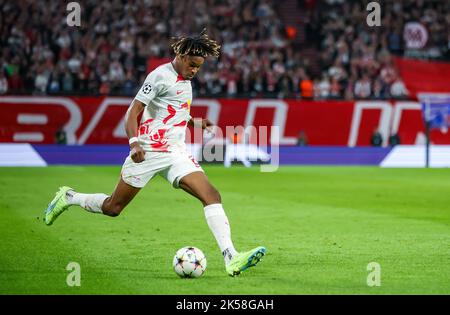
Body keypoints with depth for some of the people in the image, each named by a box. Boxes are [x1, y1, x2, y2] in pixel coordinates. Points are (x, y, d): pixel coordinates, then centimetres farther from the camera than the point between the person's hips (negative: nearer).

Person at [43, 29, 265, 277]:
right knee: (112, 208, 3)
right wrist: (134, 143, -26)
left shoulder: (185, 80, 16)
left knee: (211, 196, -13)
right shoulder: (161, 75, -9)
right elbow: (132, 112, -13)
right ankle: (68, 198, 30)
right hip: (148, 151, -7)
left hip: (176, 154, 7)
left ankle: (231, 258, -21)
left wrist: (194, 122, 17)